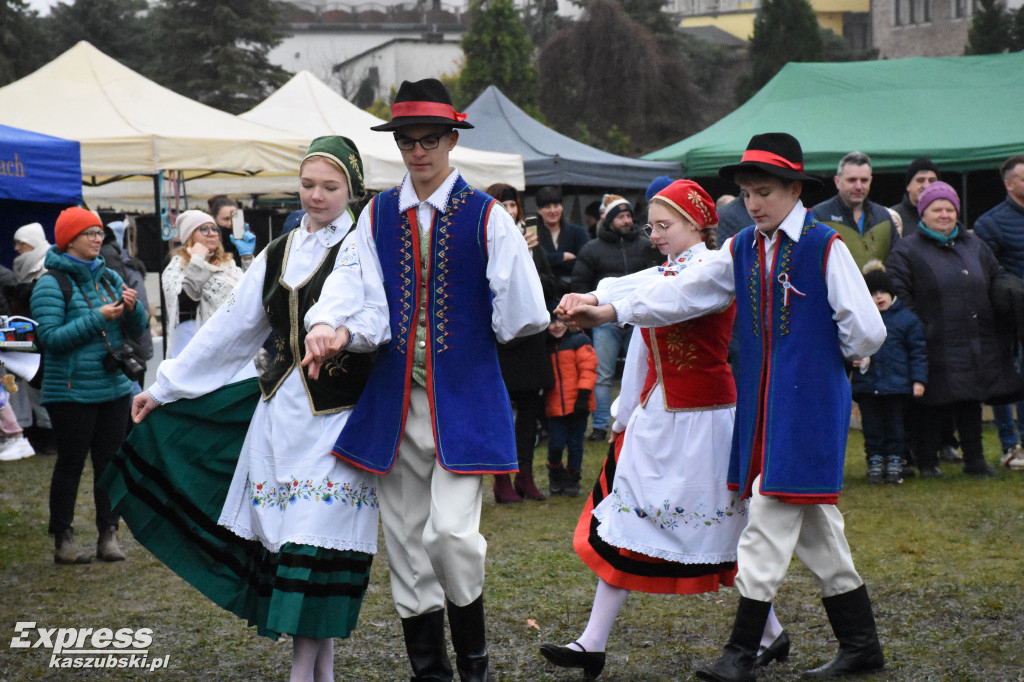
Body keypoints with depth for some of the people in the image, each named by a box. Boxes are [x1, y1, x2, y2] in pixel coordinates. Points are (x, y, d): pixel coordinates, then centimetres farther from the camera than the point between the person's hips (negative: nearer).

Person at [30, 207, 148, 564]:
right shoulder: (51, 283, -7)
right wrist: (97, 318, -20)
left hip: (114, 386, 5)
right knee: (71, 463, 0)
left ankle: (108, 535, 13)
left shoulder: (109, 277, 10)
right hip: (72, 391, -5)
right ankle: (63, 540, 7)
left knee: (110, 462, 7)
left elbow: (137, 331, 12)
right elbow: (51, 337, -17)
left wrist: (133, 308, -9)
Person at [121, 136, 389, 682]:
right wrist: (163, 387, 20)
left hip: (339, 411, -5)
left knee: (321, 534, -9)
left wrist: (345, 332, -39)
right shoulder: (278, 254, 15)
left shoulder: (363, 245, -1)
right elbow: (230, 328, 19)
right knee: (287, 530, 1)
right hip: (282, 408, 5)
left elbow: (384, 314, -16)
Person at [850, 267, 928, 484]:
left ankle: (894, 460, 15)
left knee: (894, 424, 5)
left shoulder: (906, 318, 1)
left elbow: (918, 351, 3)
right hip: (866, 383, 2)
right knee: (872, 426, 7)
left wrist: (918, 380, -4)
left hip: (896, 384, -2)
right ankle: (875, 460, 17)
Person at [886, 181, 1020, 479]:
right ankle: (927, 462, 9)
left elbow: (998, 279, 24)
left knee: (972, 401, 10)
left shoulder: (974, 245, 15)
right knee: (935, 405, -2)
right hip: (937, 348, -5)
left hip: (977, 343, 5)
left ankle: (975, 459, 19)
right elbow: (897, 297, -8)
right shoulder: (907, 252, -2)